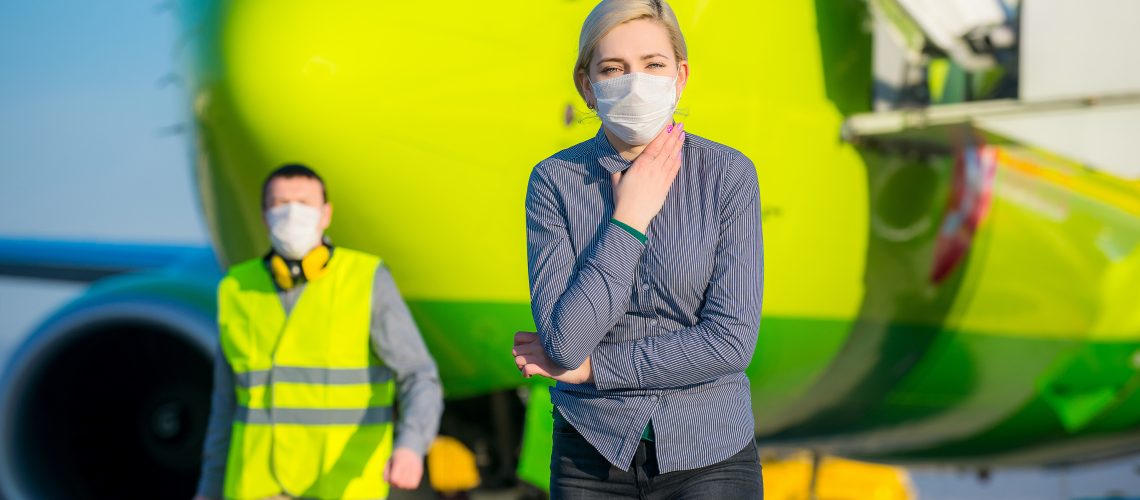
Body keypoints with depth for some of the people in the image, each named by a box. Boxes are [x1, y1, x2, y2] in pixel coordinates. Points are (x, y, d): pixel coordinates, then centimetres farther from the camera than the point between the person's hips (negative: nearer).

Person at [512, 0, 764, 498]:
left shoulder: (729, 173, -9)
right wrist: (629, 219, -16)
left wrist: (591, 365, -11)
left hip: (709, 453, -1)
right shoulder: (555, 180, -7)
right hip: (591, 457, 1)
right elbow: (564, 341, -16)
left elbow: (732, 342, -14)